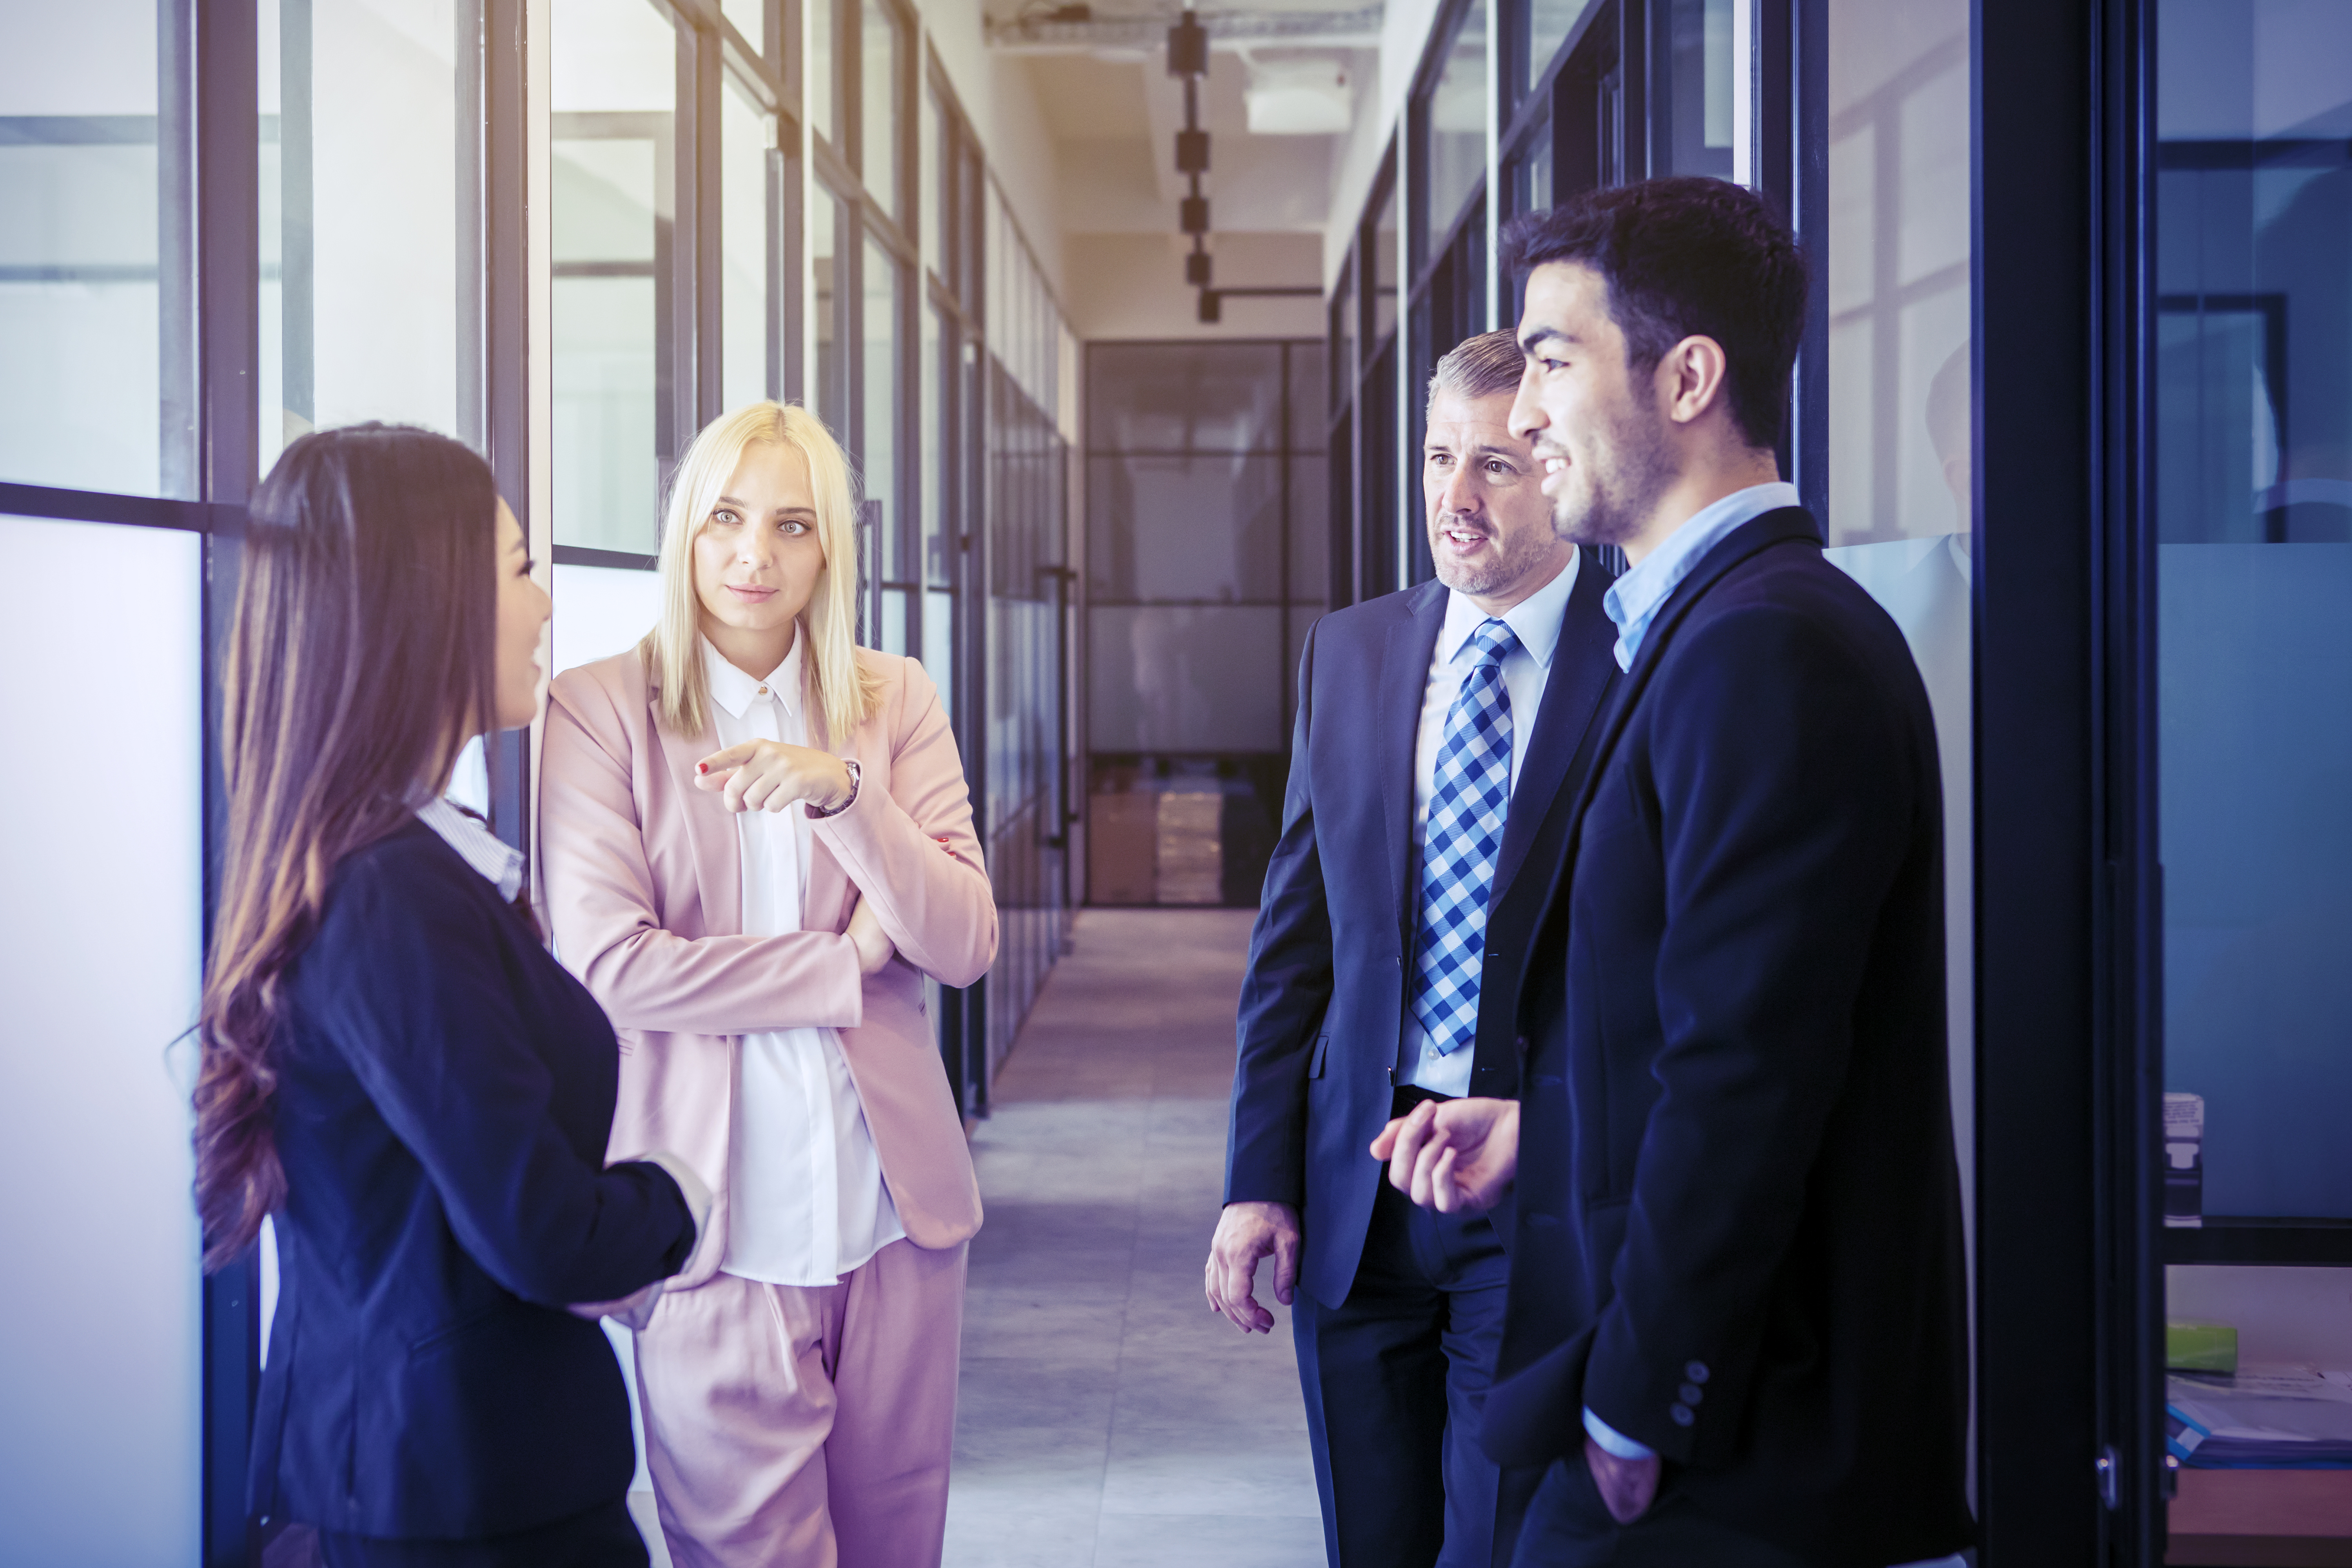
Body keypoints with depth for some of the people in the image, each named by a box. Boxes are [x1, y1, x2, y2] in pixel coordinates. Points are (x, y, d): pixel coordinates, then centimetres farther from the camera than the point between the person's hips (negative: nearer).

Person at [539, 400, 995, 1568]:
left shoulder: (895, 702, 6)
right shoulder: (599, 708, -4)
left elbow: (967, 946, -2)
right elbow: (610, 963, -13)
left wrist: (842, 790, -17)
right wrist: (849, 962, -7)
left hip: (894, 1208, 4)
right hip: (719, 1229, -4)